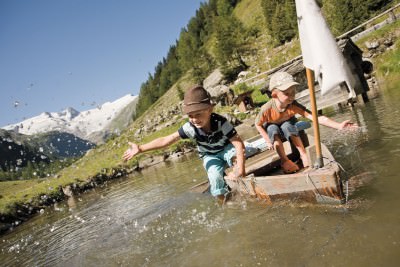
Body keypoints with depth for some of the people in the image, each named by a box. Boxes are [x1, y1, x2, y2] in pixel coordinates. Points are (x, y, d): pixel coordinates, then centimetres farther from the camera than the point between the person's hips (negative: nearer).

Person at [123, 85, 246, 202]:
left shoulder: (221, 122, -36)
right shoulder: (190, 128, -30)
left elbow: (238, 143, -41)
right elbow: (166, 140, -31)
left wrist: (240, 169, -53)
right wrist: (140, 148, -37)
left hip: (226, 148, -2)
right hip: (210, 156, 2)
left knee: (235, 155, -37)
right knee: (215, 178, -22)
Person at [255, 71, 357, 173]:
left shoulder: (294, 106, -34)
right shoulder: (267, 109, -38)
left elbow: (316, 117, -42)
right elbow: (258, 124, -19)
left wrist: (339, 125, -52)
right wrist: (268, 141, -21)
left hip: (286, 123, 1)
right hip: (271, 127, -1)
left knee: (287, 126, -32)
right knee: (273, 130, -34)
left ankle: (303, 154, -14)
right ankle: (284, 160, -17)